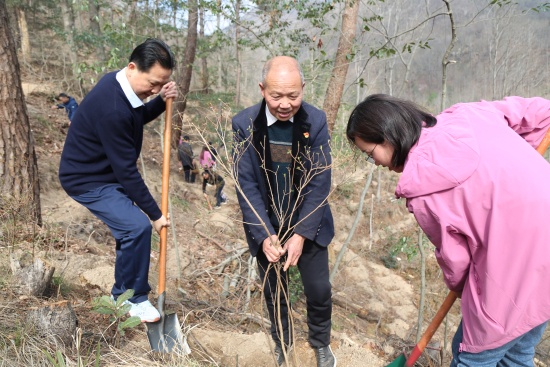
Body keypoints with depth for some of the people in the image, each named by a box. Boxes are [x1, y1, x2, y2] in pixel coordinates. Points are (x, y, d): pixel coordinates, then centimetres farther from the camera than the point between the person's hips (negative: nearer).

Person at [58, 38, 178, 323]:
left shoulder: (119, 83, -5)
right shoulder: (111, 108, -33)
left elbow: (139, 117, 15)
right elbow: (126, 169, -29)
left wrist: (162, 102, -8)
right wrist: (155, 214, -21)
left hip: (107, 173, 10)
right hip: (87, 180, -10)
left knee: (130, 228, 16)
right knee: (137, 227, -21)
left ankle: (123, 294, 34)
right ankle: (134, 299, 1)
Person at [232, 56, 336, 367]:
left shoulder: (316, 121, -13)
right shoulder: (245, 124, -14)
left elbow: (320, 183, -13)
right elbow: (246, 184, -13)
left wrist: (301, 234, -19)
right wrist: (264, 236, -22)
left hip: (309, 225, 0)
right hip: (266, 227, 0)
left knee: (319, 290, 10)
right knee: (273, 291, 17)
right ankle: (282, 342, 45)